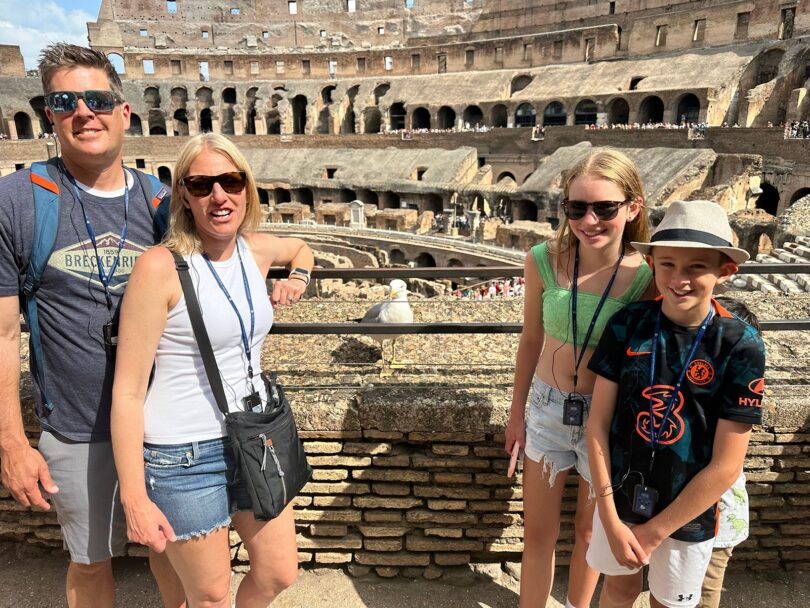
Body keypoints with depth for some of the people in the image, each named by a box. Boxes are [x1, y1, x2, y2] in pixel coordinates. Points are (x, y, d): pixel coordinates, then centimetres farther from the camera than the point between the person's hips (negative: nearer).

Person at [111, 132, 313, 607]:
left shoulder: (257, 250, 0)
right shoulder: (161, 266, -18)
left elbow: (301, 247, 26)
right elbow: (127, 392, -16)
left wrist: (297, 277, 4)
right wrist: (135, 500, -15)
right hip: (183, 457, -5)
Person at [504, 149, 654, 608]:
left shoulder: (646, 279, -19)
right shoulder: (544, 260, -14)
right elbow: (531, 339, -1)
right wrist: (517, 411, 6)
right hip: (548, 409, 1)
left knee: (590, 531, 22)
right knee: (539, 533, 16)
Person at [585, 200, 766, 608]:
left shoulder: (740, 346, -19)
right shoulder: (627, 325, -15)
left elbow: (726, 466, -16)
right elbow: (598, 424, -10)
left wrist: (653, 532, -11)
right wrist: (610, 518, -13)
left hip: (689, 513, -1)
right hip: (620, 496, 1)